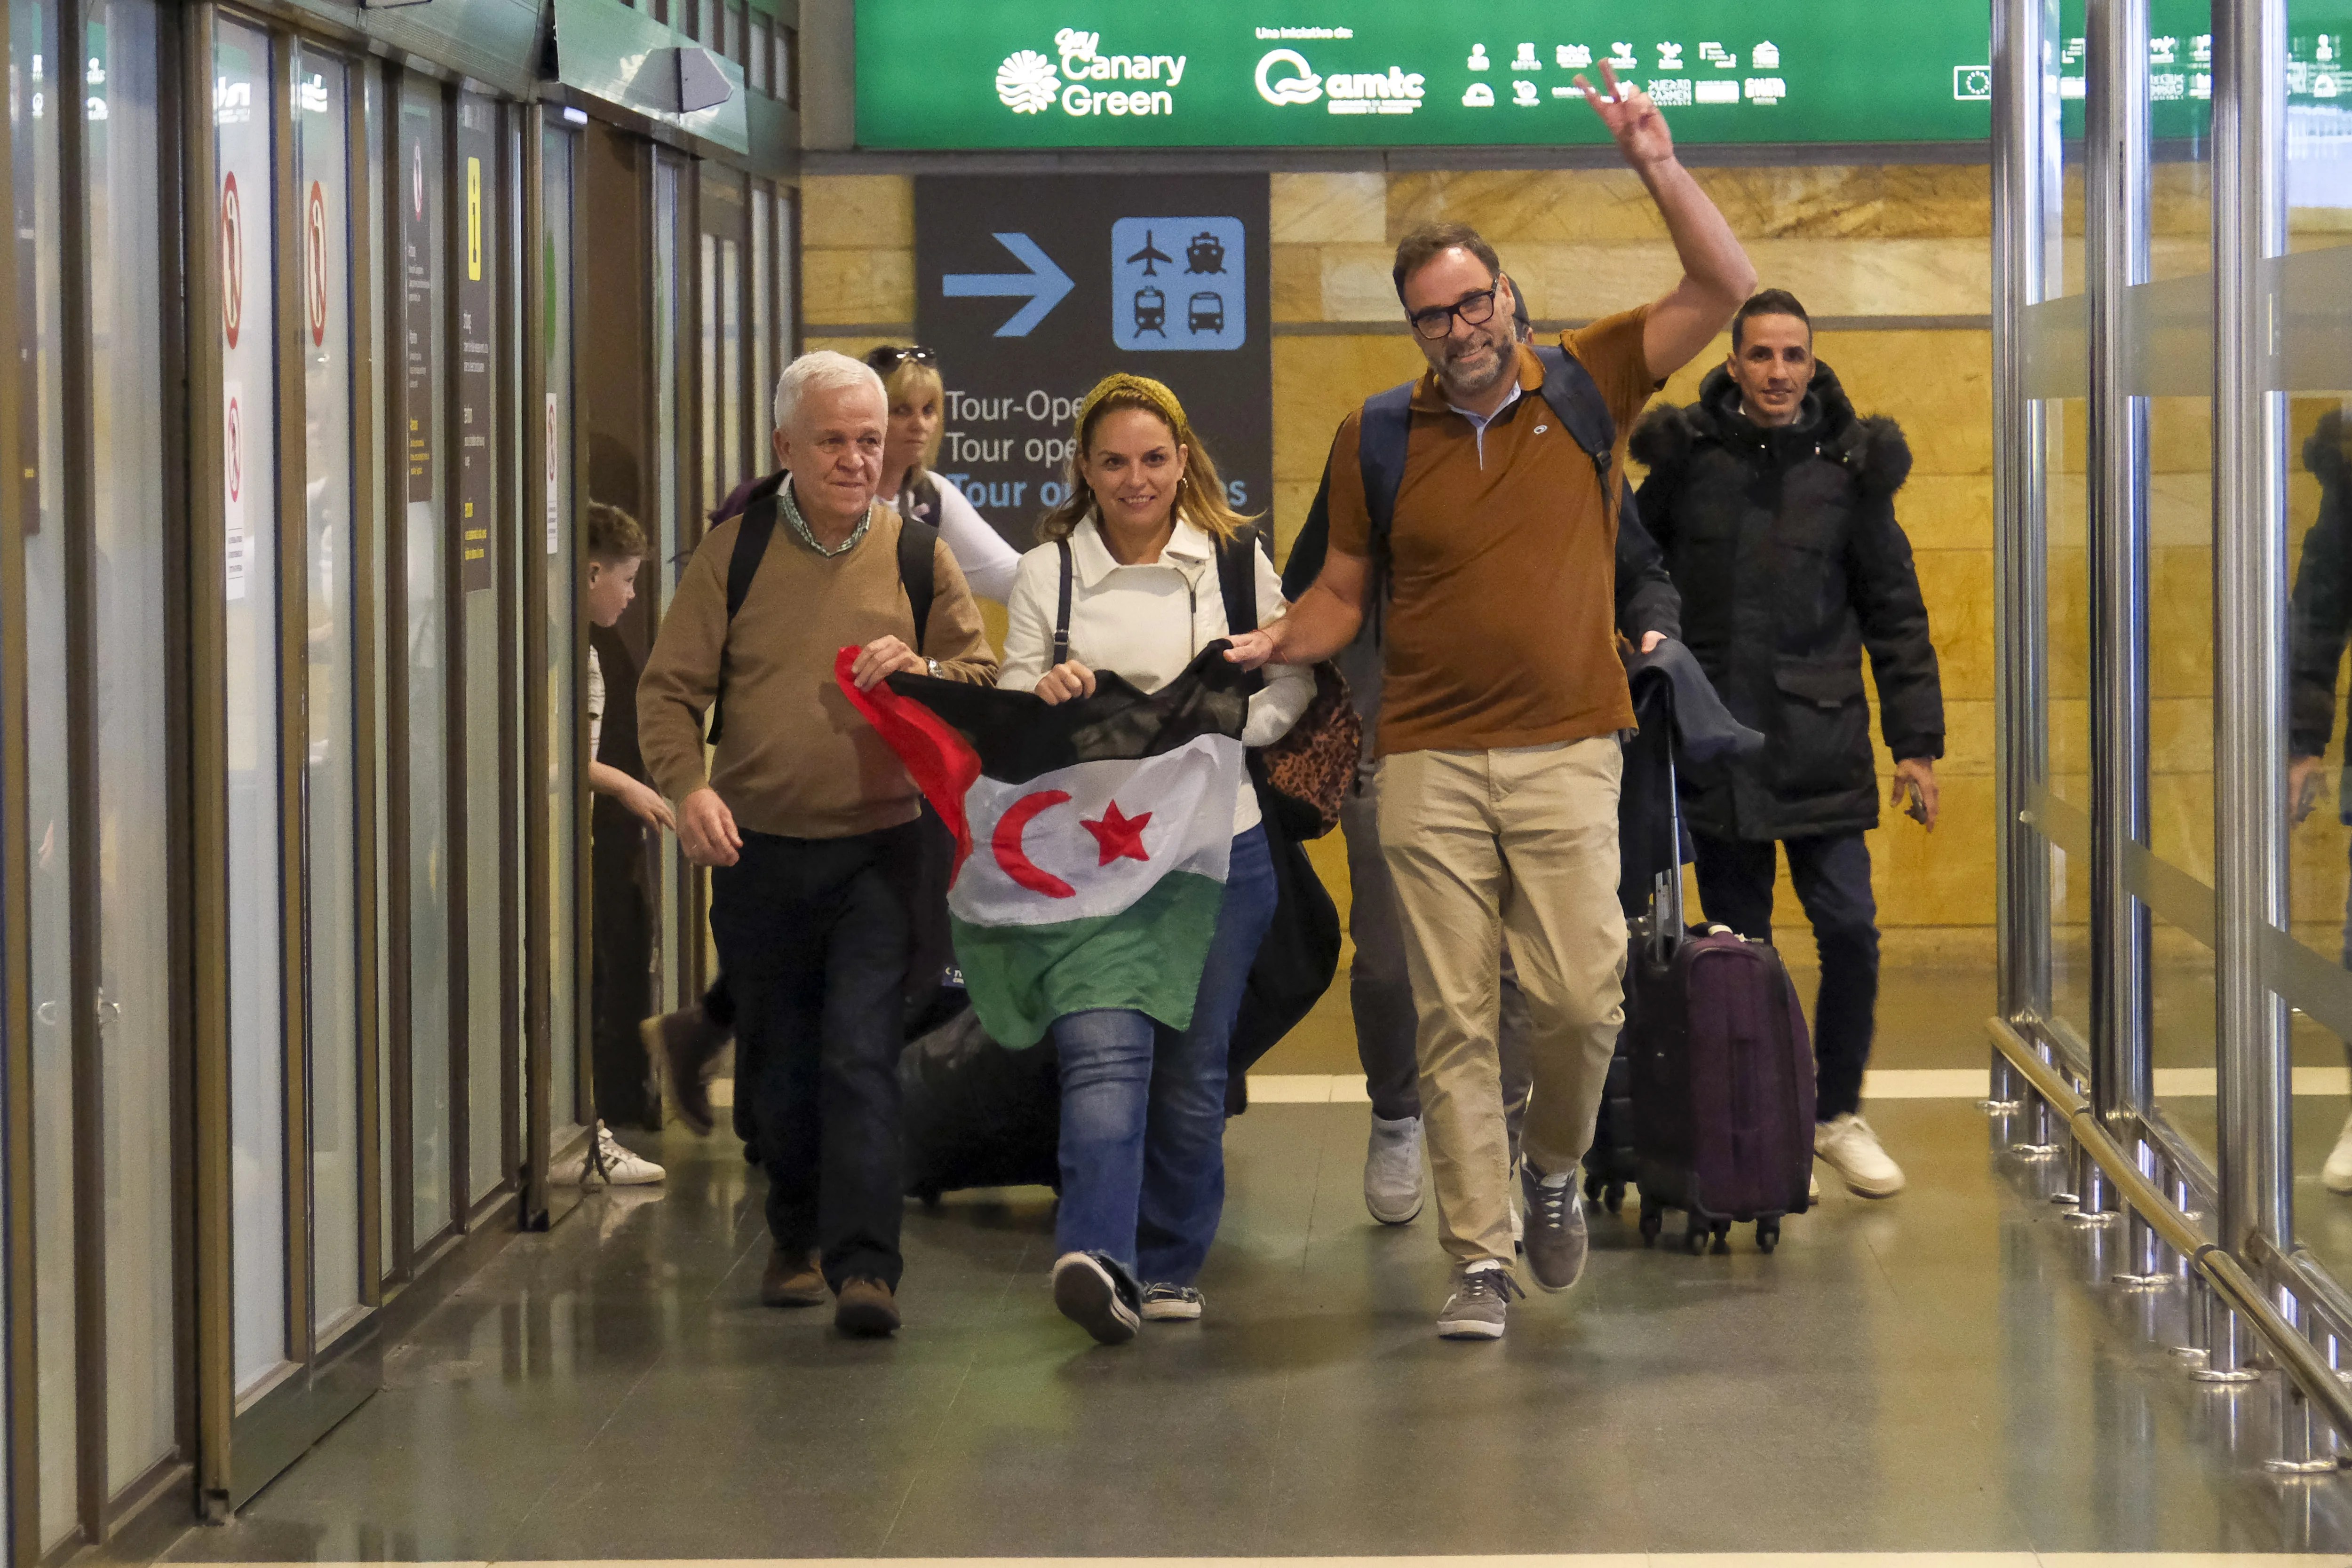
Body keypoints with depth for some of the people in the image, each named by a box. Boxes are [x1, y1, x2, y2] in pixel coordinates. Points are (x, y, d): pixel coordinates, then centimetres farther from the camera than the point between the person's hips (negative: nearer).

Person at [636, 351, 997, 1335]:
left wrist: (924, 671, -13)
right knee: (780, 1060, 12)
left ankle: (864, 1265, -15)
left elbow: (990, 682, 9)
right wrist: (688, 787, -18)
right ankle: (799, 1237, 30)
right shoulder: (733, 554, 2)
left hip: (880, 848, -1)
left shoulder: (914, 554, 5)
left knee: (862, 1053, -12)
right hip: (759, 850, 1)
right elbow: (669, 689, 0)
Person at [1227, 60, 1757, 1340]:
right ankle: (1482, 1259, 5)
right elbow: (1344, 590, 14)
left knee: (1580, 995, -9)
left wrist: (1657, 167, -9)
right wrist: (1271, 645, -6)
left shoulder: (1586, 387, 5)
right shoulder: (1377, 438, 7)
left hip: (1565, 753, -1)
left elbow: (1725, 293, 0)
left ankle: (1555, 1164, 21)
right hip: (1429, 763, 1)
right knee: (1451, 1018, -1)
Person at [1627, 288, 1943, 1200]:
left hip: (1820, 742, 0)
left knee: (1849, 928, -5)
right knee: (1737, 943, 5)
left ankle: (1838, 1115, 11)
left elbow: (1894, 613, 6)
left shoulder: (1849, 467, 2)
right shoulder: (1687, 456, 2)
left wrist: (1916, 740, 3)